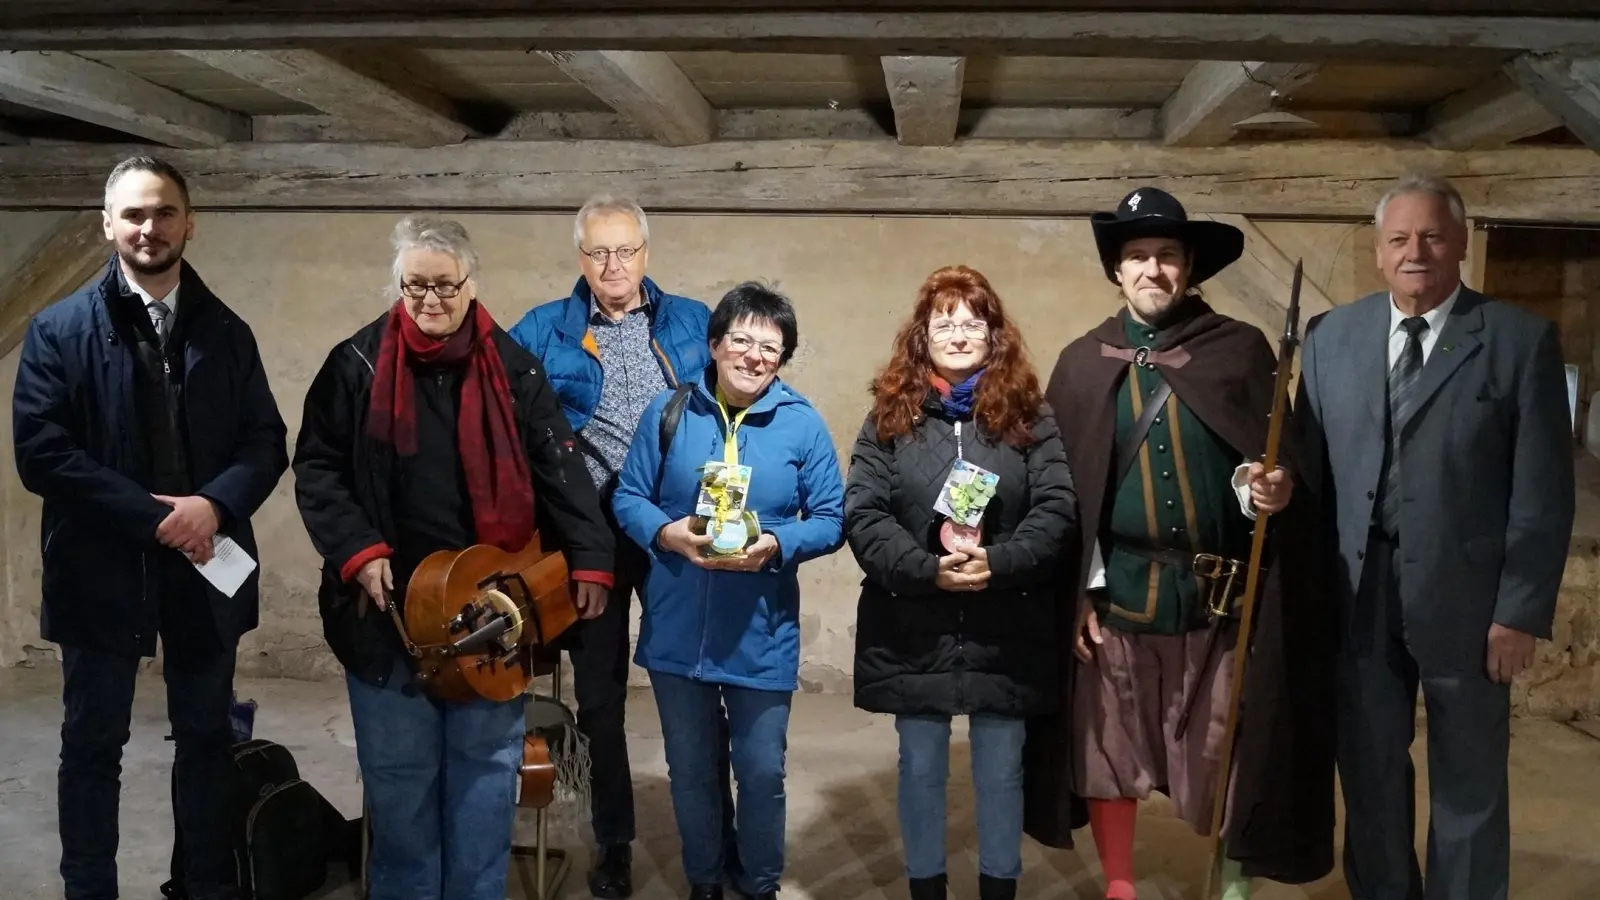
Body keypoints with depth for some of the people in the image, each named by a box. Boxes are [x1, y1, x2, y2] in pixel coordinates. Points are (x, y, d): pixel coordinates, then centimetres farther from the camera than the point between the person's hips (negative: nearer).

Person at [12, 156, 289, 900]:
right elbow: (40, 452, -11)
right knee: (92, 745, 10)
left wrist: (215, 505, -16)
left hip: (203, 565, 3)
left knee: (206, 739, 13)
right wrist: (152, 514, -18)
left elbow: (267, 442, 3)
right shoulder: (59, 329, -2)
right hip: (101, 565, -2)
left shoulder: (226, 332, 6)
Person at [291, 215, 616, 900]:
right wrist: (357, 551, -11)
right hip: (389, 604, 0)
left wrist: (589, 560, -8)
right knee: (398, 773, 10)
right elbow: (316, 467, 1)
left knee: (487, 765, 11)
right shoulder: (357, 364, 0)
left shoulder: (511, 367, 2)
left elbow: (559, 468, 0)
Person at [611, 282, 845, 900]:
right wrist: (667, 533, -20)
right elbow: (628, 497, 0)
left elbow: (831, 519, -4)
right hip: (676, 628, 2)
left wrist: (776, 544, -22)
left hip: (762, 633, -1)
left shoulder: (803, 424, -4)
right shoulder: (668, 411, -1)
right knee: (690, 769, 17)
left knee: (761, 771, 10)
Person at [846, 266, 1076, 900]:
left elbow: (1059, 509, -5)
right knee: (921, 769, 13)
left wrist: (999, 563, -20)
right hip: (913, 630, 0)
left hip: (1005, 630, 0)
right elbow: (861, 514, -6)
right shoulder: (890, 414, 3)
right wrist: (927, 569, -19)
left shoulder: (1026, 414, 3)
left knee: (1001, 772, 11)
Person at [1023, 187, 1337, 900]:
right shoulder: (1082, 363, 5)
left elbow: (1280, 458, 2)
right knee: (1108, 748, 9)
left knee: (1229, 752, 8)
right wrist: (1077, 594, -1)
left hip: (1222, 594, -1)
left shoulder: (1242, 349, 2)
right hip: (1117, 591, 1)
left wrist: (1273, 487, -22)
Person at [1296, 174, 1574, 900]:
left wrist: (1522, 610, -10)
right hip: (1356, 595, 3)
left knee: (1469, 783, 14)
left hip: (1465, 597, -3)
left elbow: (1543, 490, -6)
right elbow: (1310, 466, 3)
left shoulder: (1521, 340, -4)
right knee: (1368, 774, 17)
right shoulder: (1330, 336, 5)